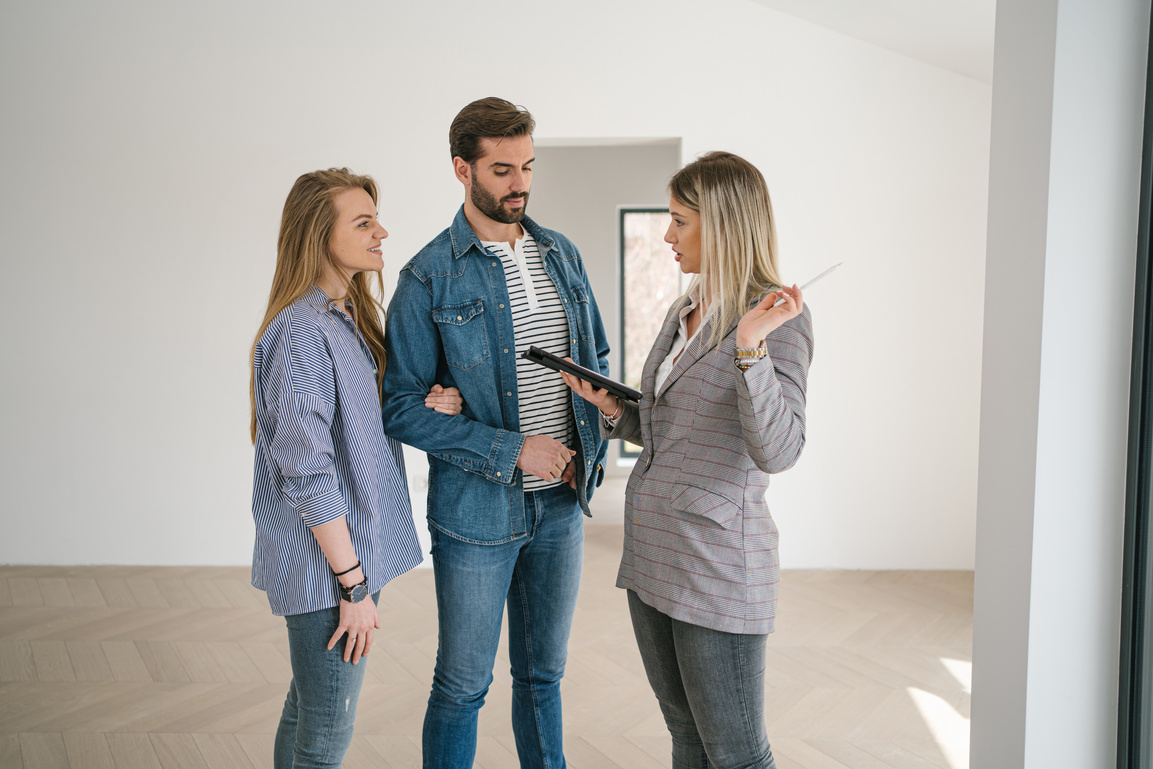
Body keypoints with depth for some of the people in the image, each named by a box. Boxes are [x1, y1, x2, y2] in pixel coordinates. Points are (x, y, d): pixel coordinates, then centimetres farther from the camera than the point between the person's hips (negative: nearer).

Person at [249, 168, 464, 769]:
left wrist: (421, 409, -2)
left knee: (307, 712, 22)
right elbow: (309, 473, -21)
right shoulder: (298, 331, -19)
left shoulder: (351, 317, 10)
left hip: (354, 549, 9)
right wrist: (354, 585, -19)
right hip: (325, 562, -9)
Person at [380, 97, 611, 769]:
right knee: (464, 683, 9)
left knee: (544, 673, 19)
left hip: (562, 502, 5)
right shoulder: (429, 278, -9)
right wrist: (512, 451, -18)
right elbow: (403, 406, -12)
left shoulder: (562, 254, 7)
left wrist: (594, 449, 1)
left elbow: (597, 358, 16)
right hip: (478, 511, -4)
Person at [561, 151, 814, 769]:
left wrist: (749, 346, -34)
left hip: (718, 559, -8)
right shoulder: (684, 311, 11)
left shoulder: (778, 319, -13)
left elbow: (776, 451, -24)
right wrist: (612, 407, 1)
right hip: (652, 551, 8)